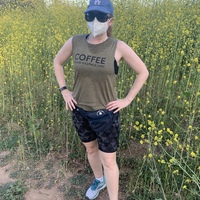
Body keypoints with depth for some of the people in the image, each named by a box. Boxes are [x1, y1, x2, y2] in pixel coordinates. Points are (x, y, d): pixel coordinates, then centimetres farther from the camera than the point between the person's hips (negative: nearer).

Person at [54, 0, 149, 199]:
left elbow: (143, 72, -5)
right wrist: (64, 91, 3)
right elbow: (57, 62, 10)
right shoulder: (75, 42, -7)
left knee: (109, 161, 8)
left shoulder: (119, 47, -16)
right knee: (90, 149, 25)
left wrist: (127, 100, -8)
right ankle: (99, 180, 55)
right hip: (79, 111, 4)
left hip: (105, 113, -4)